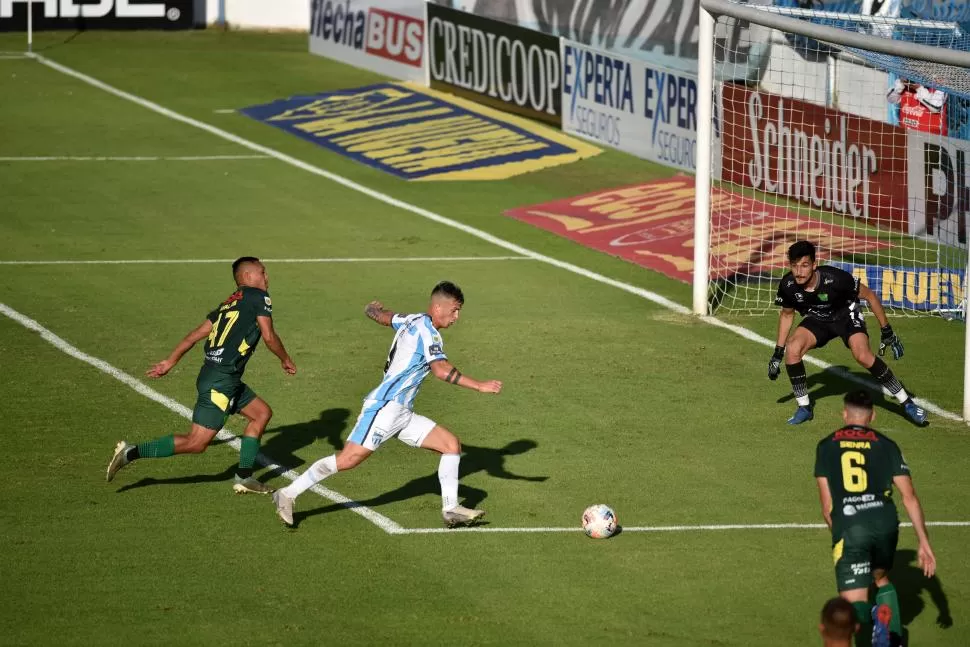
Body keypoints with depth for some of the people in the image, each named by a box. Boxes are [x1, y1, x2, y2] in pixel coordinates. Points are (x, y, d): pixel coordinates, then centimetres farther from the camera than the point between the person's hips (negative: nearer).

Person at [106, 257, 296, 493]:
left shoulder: (229, 304, 20)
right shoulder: (258, 297, -3)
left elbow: (196, 334, 17)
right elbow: (269, 336, -9)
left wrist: (170, 361, 19)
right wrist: (285, 359, 7)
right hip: (220, 381, -10)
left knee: (262, 412, 20)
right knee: (196, 443, -10)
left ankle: (244, 477, 19)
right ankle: (131, 453, -13)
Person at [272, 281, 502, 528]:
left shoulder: (412, 321, 16)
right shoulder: (426, 330, -12)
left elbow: (379, 314, 34)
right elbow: (441, 369, -28)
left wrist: (374, 308, 59)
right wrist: (479, 386, -27)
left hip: (402, 414, 10)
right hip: (385, 406, -10)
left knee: (451, 444, 4)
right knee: (349, 459, -15)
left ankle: (451, 509, 2)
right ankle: (288, 494, -8)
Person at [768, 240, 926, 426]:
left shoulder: (835, 279, -34)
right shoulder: (787, 286, -22)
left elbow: (869, 295, -19)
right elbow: (787, 314, 1)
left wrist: (887, 331, -14)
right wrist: (778, 353, 3)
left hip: (846, 315, -4)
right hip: (816, 320, 4)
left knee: (863, 356, -27)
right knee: (792, 349, -23)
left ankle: (907, 403, -13)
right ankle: (804, 408, -5)